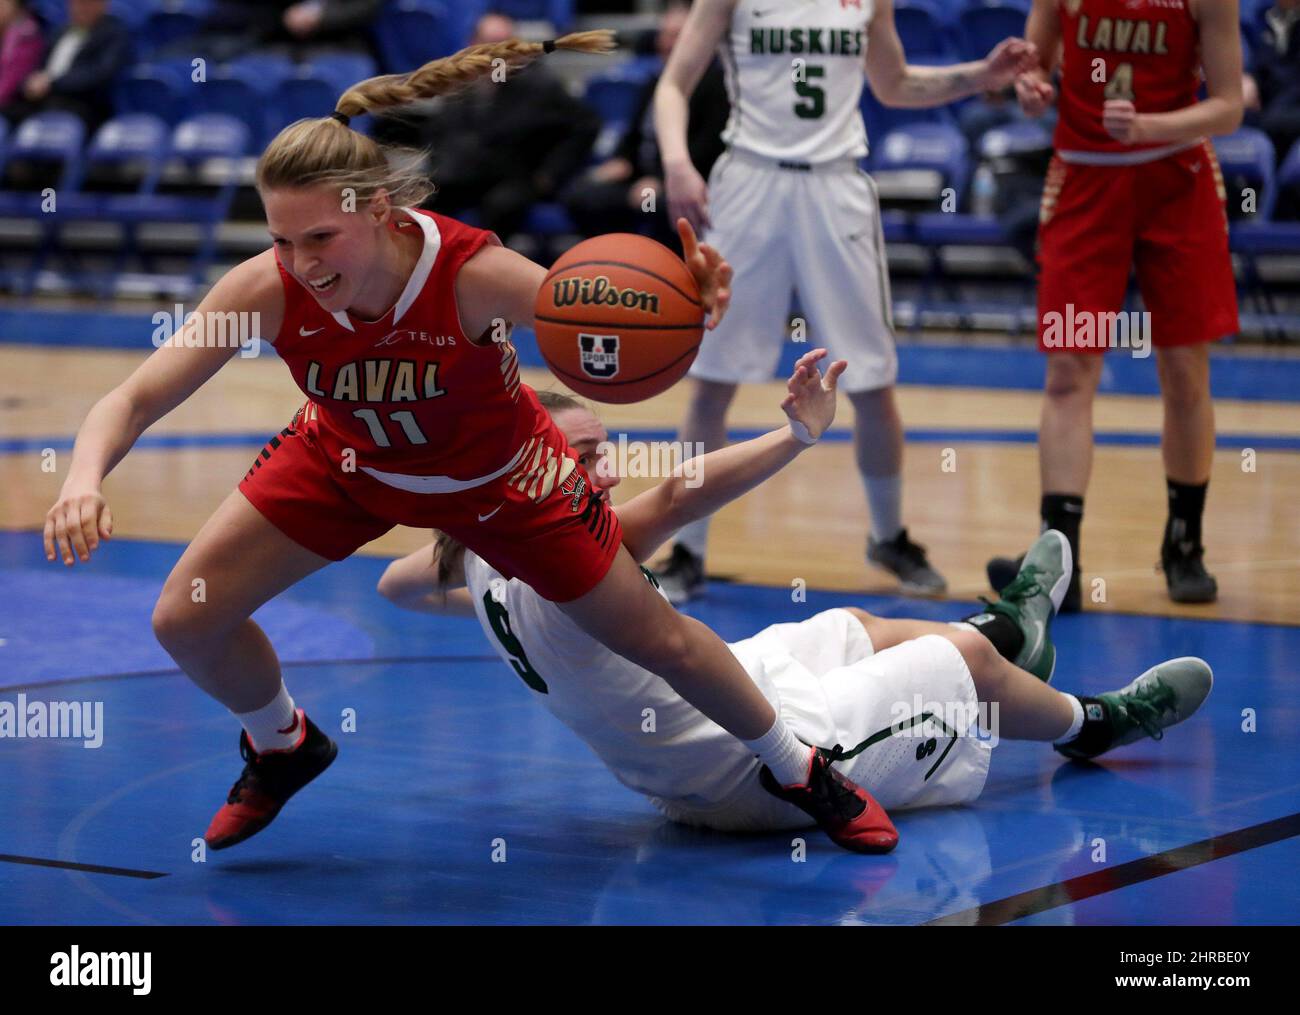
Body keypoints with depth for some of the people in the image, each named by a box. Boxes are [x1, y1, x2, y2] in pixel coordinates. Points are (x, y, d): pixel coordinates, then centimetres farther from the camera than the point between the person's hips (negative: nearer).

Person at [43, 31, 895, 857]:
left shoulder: (475, 274, -40)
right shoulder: (268, 290, -34)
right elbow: (133, 400, -34)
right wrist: (86, 479, -56)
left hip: (495, 477, -2)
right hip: (346, 461, 2)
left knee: (655, 636, 7)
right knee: (185, 622, -5)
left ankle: (800, 768, 37)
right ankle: (284, 749, 30)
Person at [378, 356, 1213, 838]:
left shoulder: (481, 560, -5)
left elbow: (397, 585, 15)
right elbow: (680, 496, -45)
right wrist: (801, 433, -44)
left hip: (685, 775, 9)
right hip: (764, 769, -9)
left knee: (853, 627, 28)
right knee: (965, 653, 10)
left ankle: (1009, 631, 56)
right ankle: (1090, 723, 39)